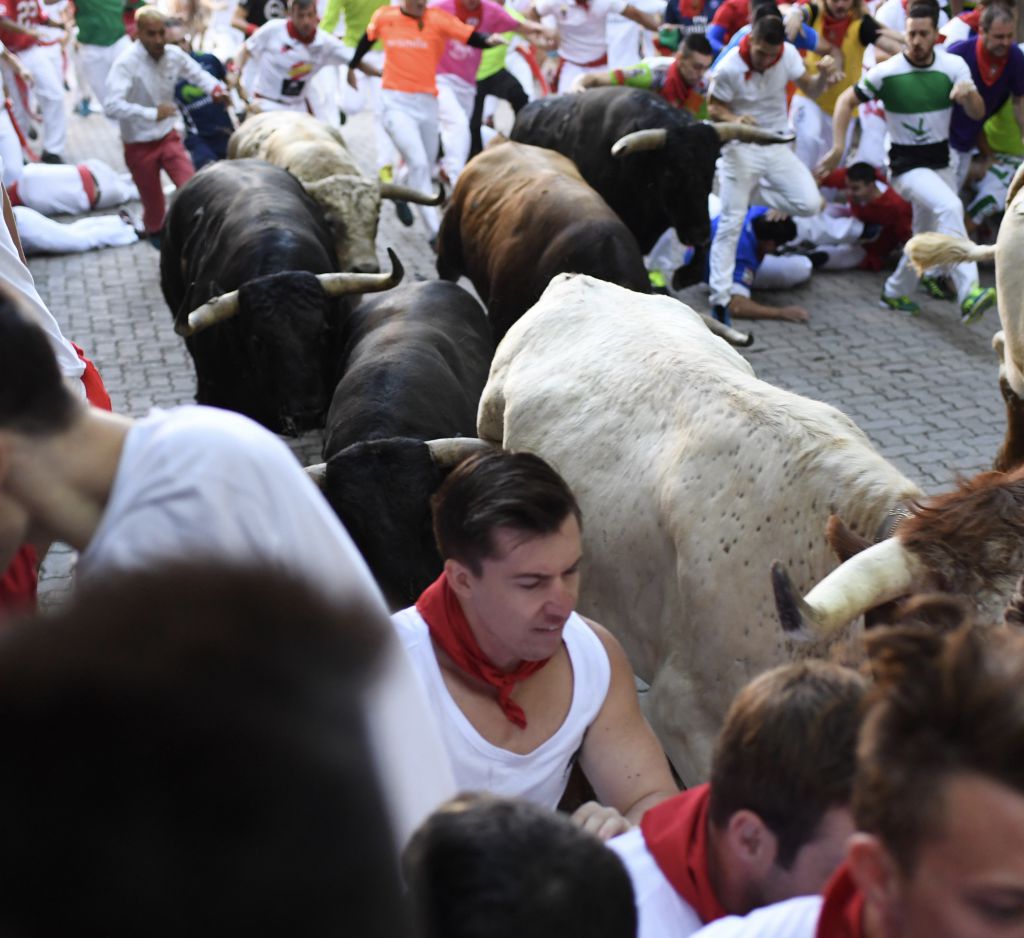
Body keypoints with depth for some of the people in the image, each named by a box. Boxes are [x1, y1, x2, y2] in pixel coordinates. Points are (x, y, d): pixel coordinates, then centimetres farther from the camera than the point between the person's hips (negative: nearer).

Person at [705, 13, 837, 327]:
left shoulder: (788, 54, -10)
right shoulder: (729, 67, -19)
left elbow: (811, 90, -5)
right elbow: (714, 107, -10)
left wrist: (823, 76, -28)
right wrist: (735, 119, -31)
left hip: (778, 146, 4)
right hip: (740, 148, -4)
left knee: (810, 203, -13)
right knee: (731, 224, -7)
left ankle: (756, 189, 12)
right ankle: (720, 299, 0)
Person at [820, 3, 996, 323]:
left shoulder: (954, 66, -4)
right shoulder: (886, 72, -14)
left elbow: (978, 113, -7)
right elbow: (846, 100, -5)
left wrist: (969, 93, -30)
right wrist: (838, 147, -13)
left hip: (941, 161, 6)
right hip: (905, 163, -5)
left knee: (928, 236, 13)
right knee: (951, 208, -30)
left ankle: (895, 293, 36)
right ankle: (968, 295, -35)